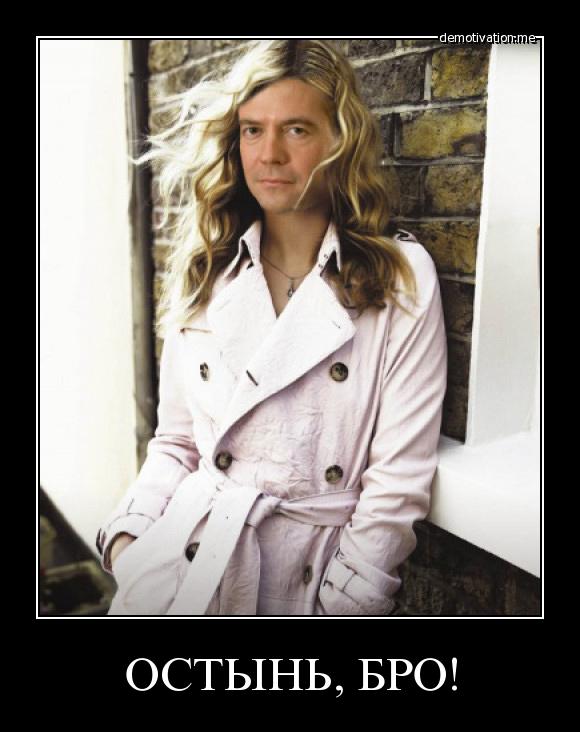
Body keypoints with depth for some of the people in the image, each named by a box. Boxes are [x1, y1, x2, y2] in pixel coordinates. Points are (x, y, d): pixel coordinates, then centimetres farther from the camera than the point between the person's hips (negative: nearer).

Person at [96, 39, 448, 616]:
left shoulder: (402, 277, -6)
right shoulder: (204, 272, 5)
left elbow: (399, 481, -7)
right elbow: (176, 441, 9)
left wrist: (340, 603, -8)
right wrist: (126, 534, -5)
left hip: (318, 574, -2)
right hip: (189, 563, 3)